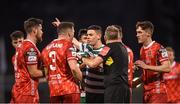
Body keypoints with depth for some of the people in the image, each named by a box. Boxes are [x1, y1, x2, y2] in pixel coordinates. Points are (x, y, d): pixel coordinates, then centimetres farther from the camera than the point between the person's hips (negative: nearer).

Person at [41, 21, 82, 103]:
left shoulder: (46, 48, 15)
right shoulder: (67, 45, -6)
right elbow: (73, 68, -19)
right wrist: (80, 79, -3)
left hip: (53, 91, 6)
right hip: (69, 89, -6)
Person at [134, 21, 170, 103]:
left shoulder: (158, 48, -10)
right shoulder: (142, 50, 16)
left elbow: (167, 68, -19)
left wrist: (146, 66, -22)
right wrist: (136, 82, 12)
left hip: (157, 91, -8)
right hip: (146, 91, 8)